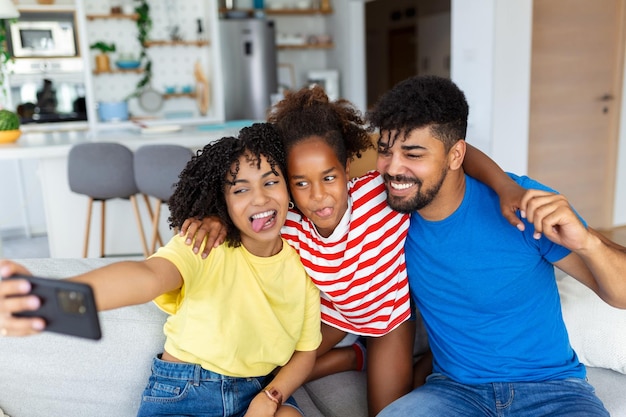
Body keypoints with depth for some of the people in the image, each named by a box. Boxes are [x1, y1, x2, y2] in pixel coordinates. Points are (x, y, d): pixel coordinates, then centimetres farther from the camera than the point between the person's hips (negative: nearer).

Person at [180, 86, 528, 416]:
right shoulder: (288, 226, -29)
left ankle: (429, 363, 30)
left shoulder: (383, 192, -38)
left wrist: (507, 189, -45)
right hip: (332, 310, 3)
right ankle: (357, 356, 23)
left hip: (390, 310, -3)